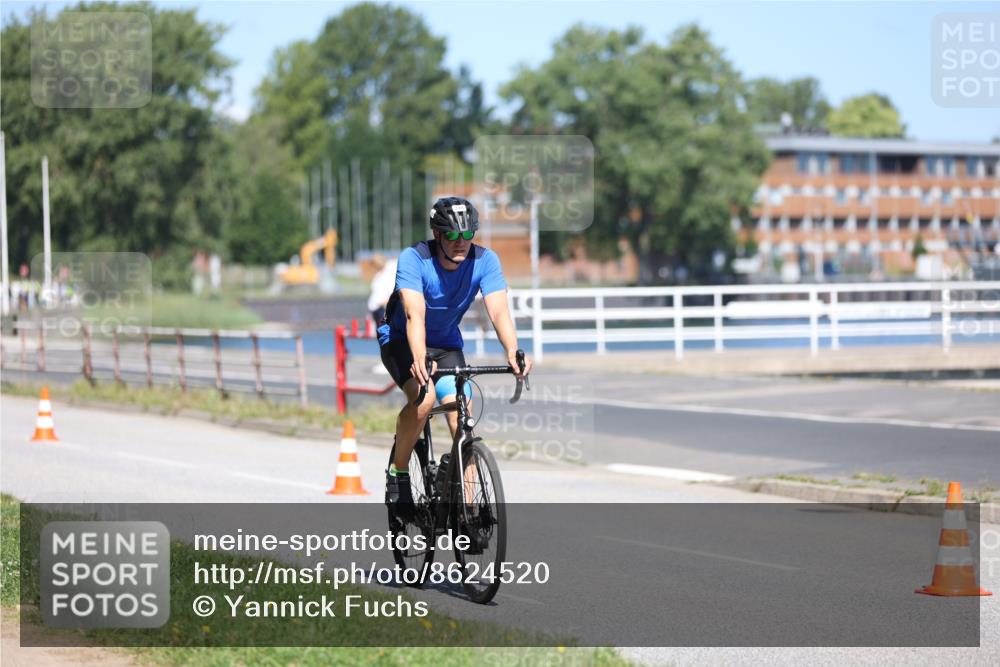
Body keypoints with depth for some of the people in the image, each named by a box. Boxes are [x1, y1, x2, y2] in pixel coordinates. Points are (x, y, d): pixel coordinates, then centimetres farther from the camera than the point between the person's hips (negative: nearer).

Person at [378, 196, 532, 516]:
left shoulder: (485, 260, -18)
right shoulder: (413, 259, -27)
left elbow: (498, 310, -28)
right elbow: (414, 314, -40)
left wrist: (513, 351, -47)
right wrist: (420, 359, -57)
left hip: (446, 343, 4)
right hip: (401, 340, -3)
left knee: (462, 420, -13)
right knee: (423, 397, -31)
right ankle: (397, 474, -9)